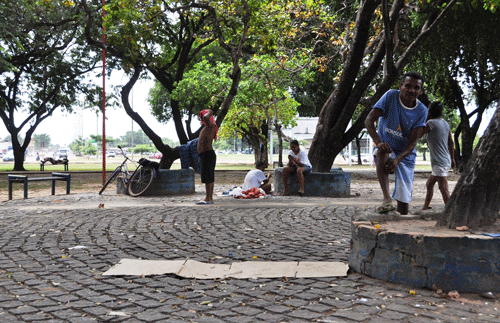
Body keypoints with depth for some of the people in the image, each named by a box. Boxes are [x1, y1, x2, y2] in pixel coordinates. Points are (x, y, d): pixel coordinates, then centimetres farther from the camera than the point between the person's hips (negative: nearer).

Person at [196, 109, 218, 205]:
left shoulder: (211, 125, -8)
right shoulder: (206, 127, 22)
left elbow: (206, 117, -31)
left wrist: (209, 112, -10)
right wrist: (201, 157, 25)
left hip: (208, 154, -10)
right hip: (205, 154, 10)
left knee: (207, 177, -12)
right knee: (209, 178, 10)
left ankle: (208, 199, -14)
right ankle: (210, 198, 14)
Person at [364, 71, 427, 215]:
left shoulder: (421, 111, -9)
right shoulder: (391, 96, -13)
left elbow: (413, 142, -16)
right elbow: (369, 120, -20)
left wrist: (397, 160, -33)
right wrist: (378, 141, -38)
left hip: (405, 155, 2)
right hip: (386, 147, -2)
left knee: (404, 198, -2)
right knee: (382, 153, -39)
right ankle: (387, 199, -48)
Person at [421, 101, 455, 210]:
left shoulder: (431, 123, -13)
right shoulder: (445, 124, 11)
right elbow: (451, 142, 16)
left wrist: (425, 120, 1)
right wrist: (452, 158, 24)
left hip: (439, 163, -9)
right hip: (446, 161, 9)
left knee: (444, 191, -9)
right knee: (429, 184, 22)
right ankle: (425, 206, 33)